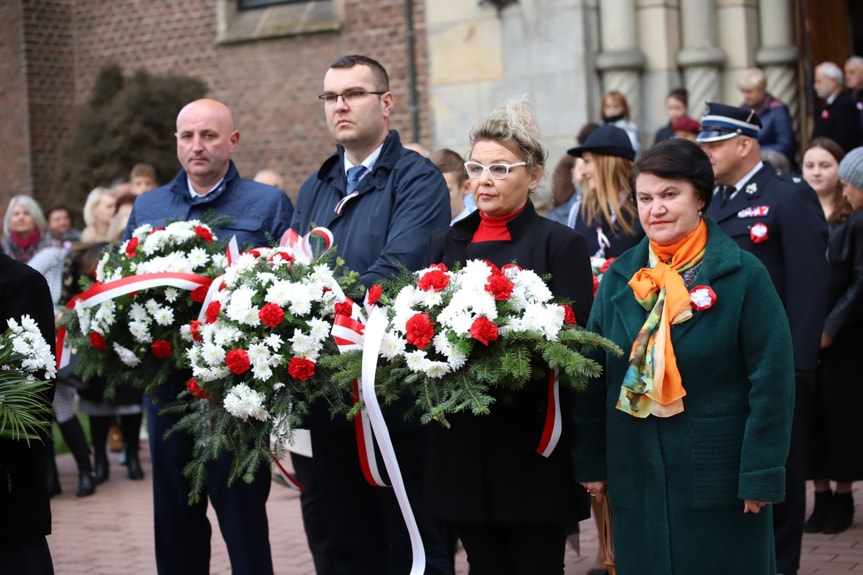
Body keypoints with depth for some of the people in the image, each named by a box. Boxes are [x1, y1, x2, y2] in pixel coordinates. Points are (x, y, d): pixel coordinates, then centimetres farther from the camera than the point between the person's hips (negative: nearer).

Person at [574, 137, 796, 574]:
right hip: (635, 478, 4)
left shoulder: (744, 275, -8)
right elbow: (593, 377, 8)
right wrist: (590, 461, 5)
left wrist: (762, 474, -13)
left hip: (721, 477, -4)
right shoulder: (619, 277, 5)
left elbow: (772, 382, -10)